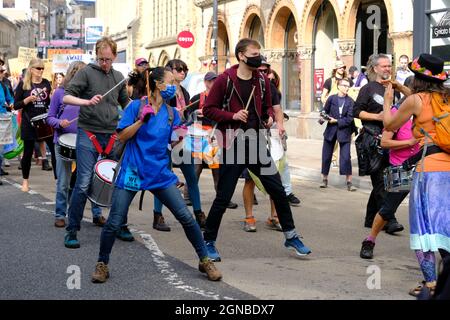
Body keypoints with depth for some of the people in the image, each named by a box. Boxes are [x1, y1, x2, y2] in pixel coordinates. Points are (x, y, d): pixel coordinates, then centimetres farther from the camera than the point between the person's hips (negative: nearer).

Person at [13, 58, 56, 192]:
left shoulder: (46, 83, 6)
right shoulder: (23, 84, -2)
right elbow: (16, 105, -3)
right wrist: (28, 99, -18)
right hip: (29, 123, -2)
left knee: (54, 149, -4)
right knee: (28, 152, 7)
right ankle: (25, 181, 22)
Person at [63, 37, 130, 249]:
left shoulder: (118, 77, 13)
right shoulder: (86, 73, -2)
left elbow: (125, 103, 26)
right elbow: (66, 97, -8)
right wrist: (87, 101, -23)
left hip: (112, 135, 5)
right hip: (88, 134, -5)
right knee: (83, 184, -8)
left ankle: (120, 224, 22)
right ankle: (72, 230, 0)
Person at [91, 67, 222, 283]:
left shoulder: (171, 113, 8)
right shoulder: (136, 106, -2)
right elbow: (122, 137, -7)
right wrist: (142, 119, -18)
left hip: (161, 174, 3)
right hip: (132, 172, -3)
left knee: (186, 217, -3)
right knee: (114, 223, -3)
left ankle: (205, 260, 12)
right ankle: (102, 264, 18)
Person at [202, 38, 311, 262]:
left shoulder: (262, 80, 7)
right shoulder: (225, 80, -7)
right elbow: (208, 109, -5)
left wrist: (269, 117, -2)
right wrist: (232, 115, -18)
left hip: (257, 143, 5)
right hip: (233, 146, -4)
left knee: (278, 190, 5)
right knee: (223, 197, 0)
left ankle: (291, 237, 19)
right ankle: (208, 241, 15)